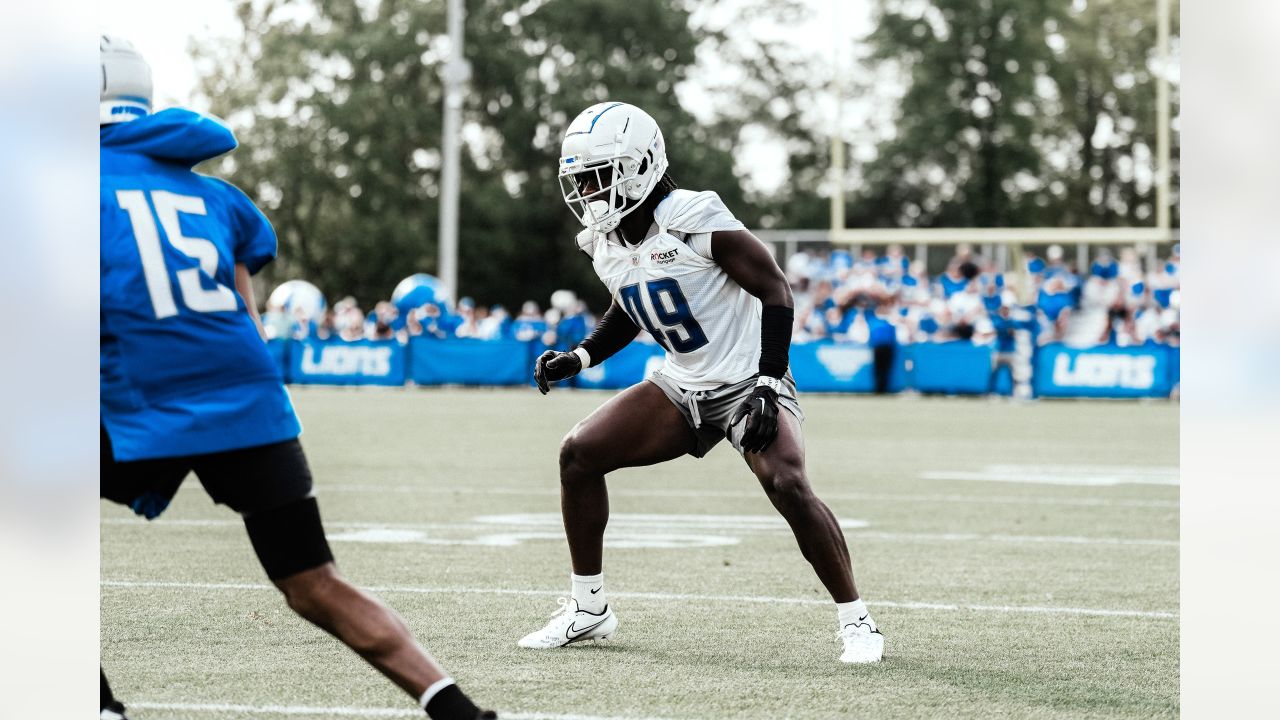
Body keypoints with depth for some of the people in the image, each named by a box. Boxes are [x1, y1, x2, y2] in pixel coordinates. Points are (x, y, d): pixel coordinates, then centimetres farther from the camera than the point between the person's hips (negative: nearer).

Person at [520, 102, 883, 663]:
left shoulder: (695, 220, -21)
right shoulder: (603, 243, 2)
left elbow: (773, 290, -18)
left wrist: (768, 384, -23)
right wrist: (578, 358, 5)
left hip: (746, 381, -8)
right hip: (682, 386, 8)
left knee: (787, 485, -28)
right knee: (579, 454, -2)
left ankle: (856, 621, -13)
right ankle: (589, 610, 12)